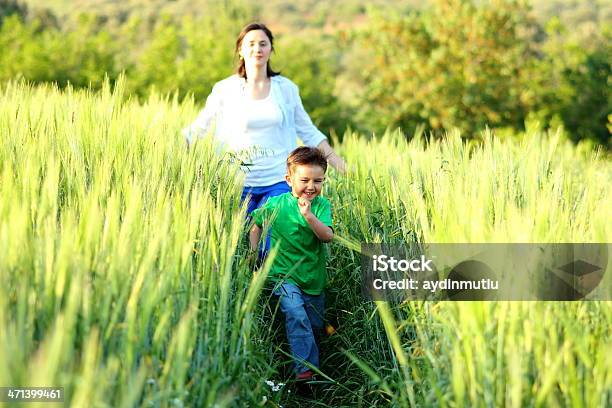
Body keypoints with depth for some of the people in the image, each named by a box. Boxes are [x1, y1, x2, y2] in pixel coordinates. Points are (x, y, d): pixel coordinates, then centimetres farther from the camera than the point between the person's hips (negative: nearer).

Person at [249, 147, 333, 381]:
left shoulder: (322, 205, -3)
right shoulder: (275, 205, -4)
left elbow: (328, 236, -18)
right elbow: (256, 226, 15)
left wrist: (309, 215, -30)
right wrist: (253, 252, 4)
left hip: (314, 279, 3)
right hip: (285, 276, -3)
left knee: (315, 327, 12)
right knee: (297, 316, -25)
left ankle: (309, 365, 31)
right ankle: (305, 370, -26)